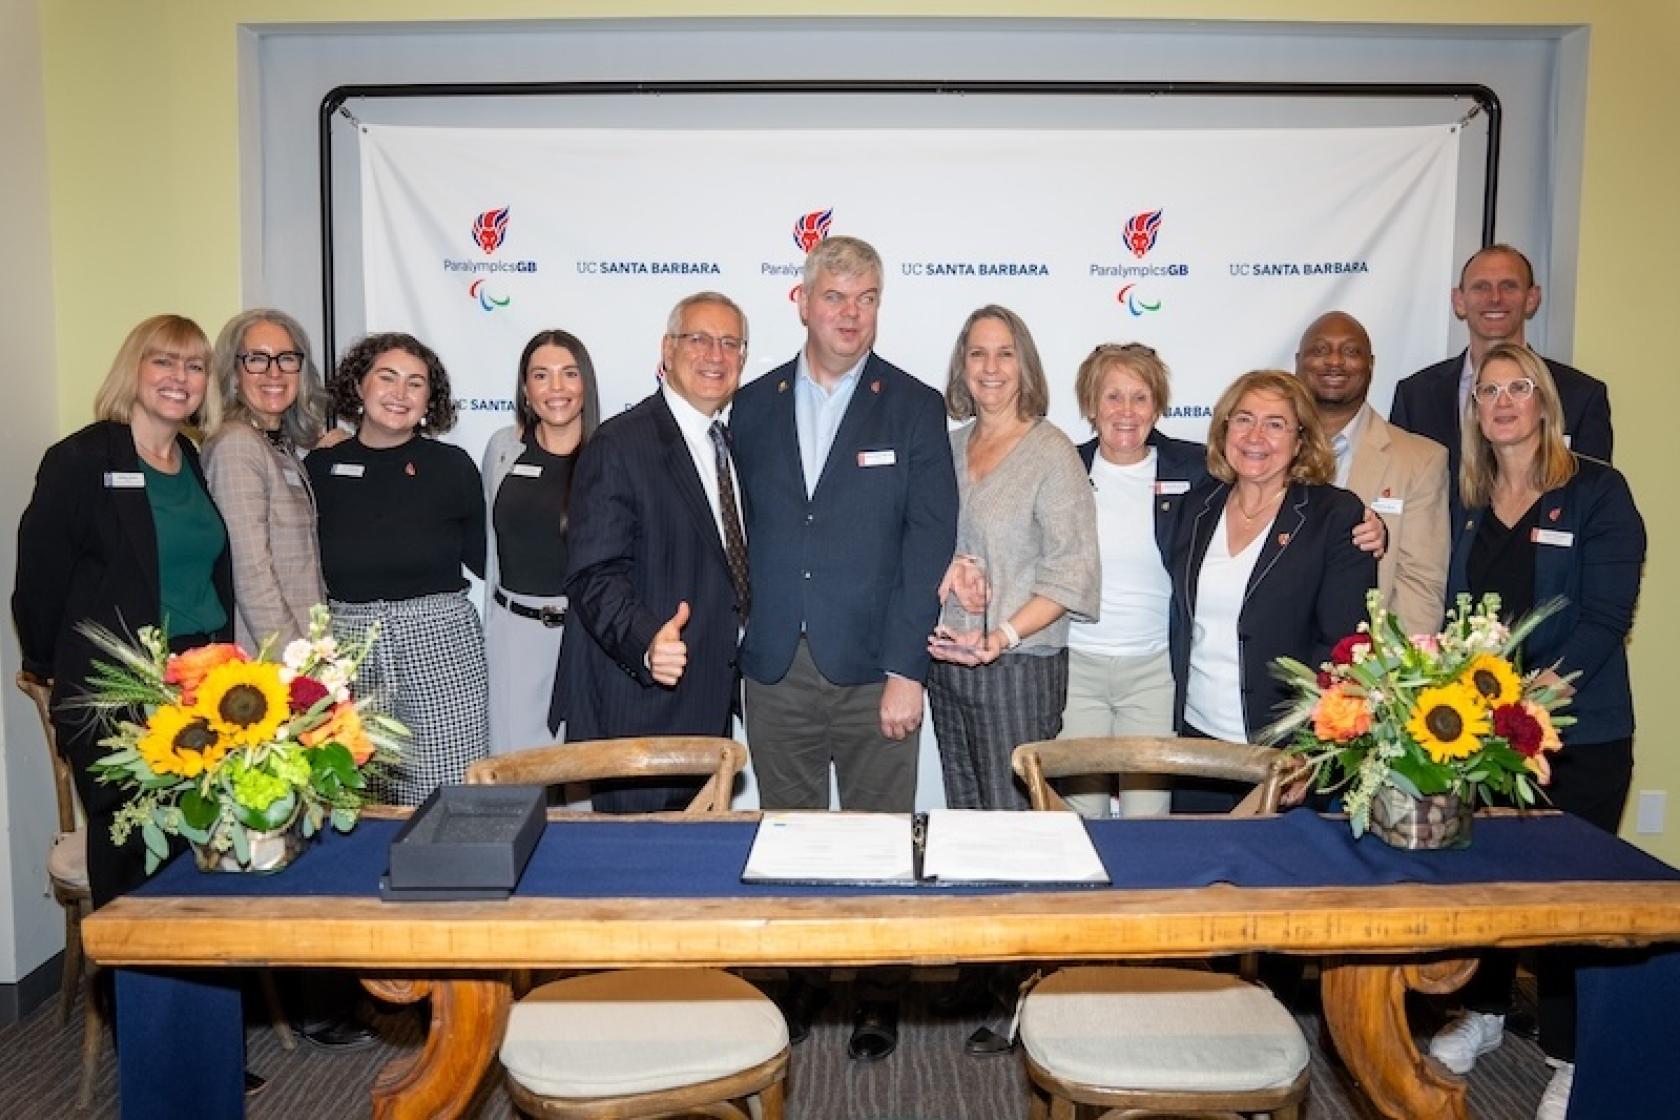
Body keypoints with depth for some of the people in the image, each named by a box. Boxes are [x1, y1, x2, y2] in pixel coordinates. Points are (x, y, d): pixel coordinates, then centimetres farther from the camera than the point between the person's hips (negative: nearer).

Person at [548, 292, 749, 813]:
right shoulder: (620, 446, -13)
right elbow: (594, 575, -20)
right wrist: (647, 642, -36)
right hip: (640, 706, -7)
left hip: (706, 703, 8)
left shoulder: (728, 443, 13)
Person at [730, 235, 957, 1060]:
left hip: (872, 668, -2)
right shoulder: (754, 406, 8)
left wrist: (906, 669, -12)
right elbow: (743, 532, 8)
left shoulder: (914, 407, -1)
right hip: (776, 671, 3)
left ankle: (878, 990, 26)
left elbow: (929, 543, -6)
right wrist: (745, 641, -1)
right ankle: (797, 980, 31)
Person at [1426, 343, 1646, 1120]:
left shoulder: (1597, 491, -6)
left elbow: (1605, 613, -12)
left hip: (1580, 732, -4)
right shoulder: (1469, 500, 8)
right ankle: (1483, 1013, 33)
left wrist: (1543, 688, -22)